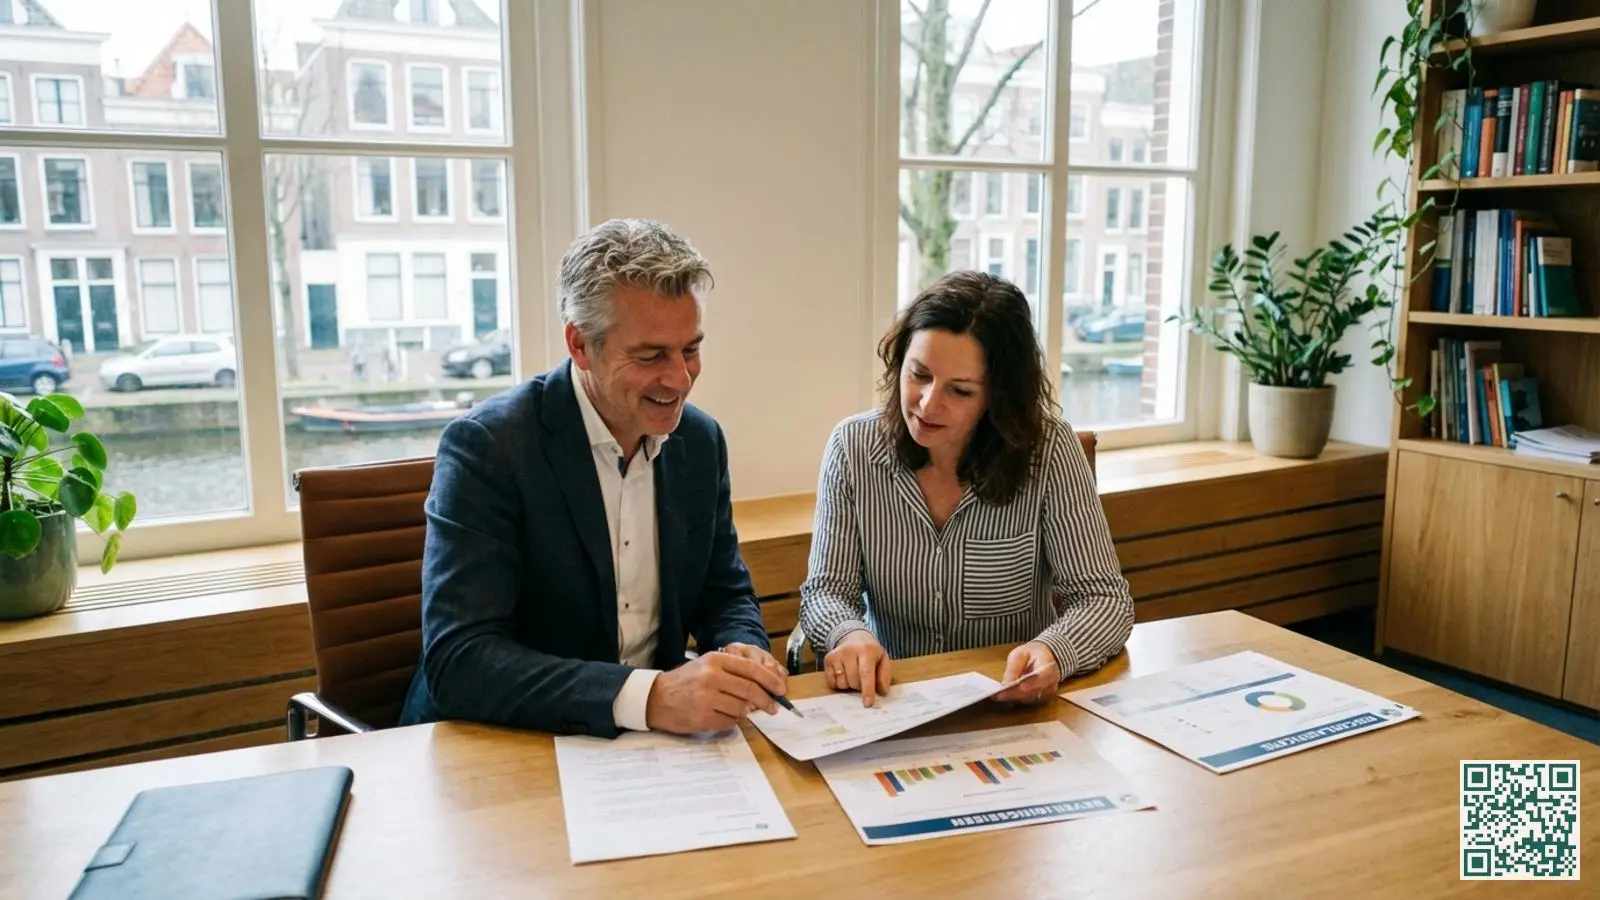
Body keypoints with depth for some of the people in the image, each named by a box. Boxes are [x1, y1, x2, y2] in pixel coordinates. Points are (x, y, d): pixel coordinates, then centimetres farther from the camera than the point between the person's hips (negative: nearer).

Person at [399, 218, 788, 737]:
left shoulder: (701, 440, 1)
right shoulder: (485, 446, -16)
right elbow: (457, 662, -23)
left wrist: (742, 655, -13)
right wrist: (649, 696, -34)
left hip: (651, 744, 5)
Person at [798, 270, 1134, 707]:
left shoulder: (1049, 451, -11)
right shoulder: (853, 447, -7)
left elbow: (1106, 599, -11)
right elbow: (825, 591, -4)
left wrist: (1052, 651, -32)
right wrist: (848, 634, -27)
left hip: (1017, 709, 0)